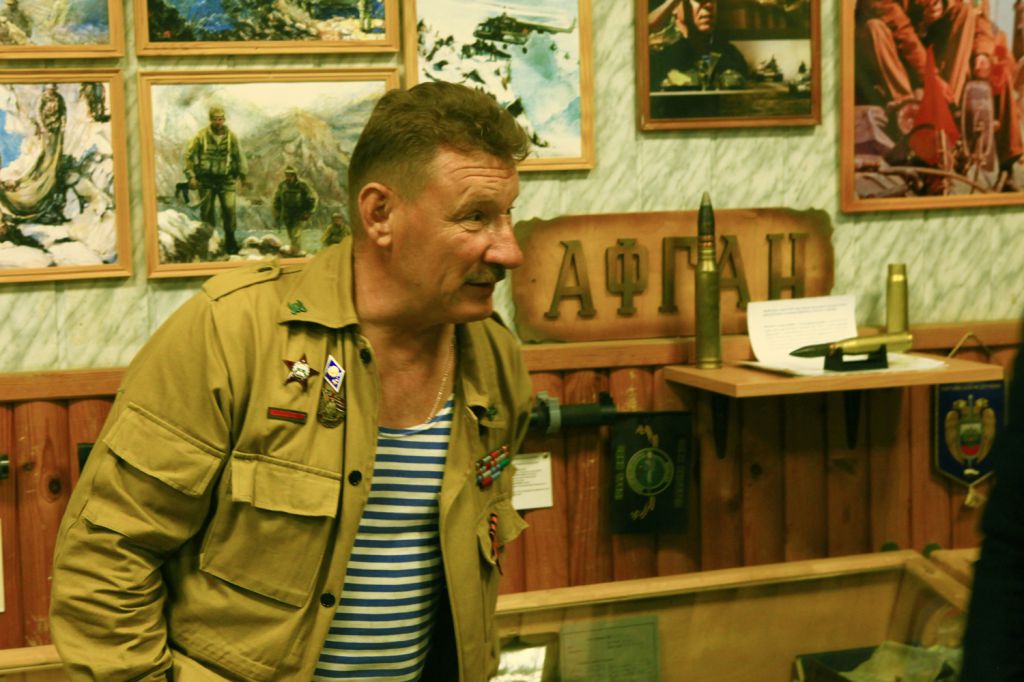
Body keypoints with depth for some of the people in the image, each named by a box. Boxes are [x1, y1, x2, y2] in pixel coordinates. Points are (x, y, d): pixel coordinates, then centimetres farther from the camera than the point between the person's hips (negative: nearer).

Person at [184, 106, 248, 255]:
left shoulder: (231, 136, 0)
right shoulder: (202, 136, -6)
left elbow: (239, 156, 12)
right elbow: (189, 156, -1)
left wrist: (243, 173, 11)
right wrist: (191, 176, -6)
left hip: (226, 179, 1)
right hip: (206, 180, -1)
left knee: (229, 208, -9)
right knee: (207, 212, 3)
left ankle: (230, 241, 4)